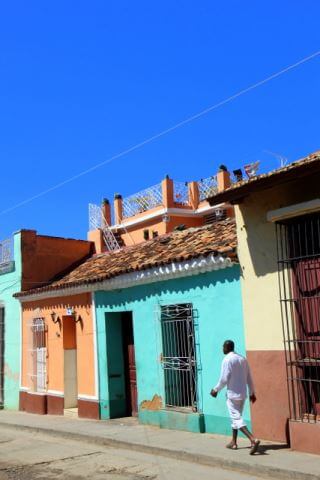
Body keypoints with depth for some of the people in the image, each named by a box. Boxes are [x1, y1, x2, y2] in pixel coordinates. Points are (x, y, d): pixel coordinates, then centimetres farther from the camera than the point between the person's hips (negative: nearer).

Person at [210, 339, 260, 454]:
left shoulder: (227, 360, -13)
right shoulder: (243, 359, 8)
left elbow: (224, 379, -15)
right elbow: (249, 378, 11)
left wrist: (216, 390, -1)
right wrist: (252, 392, 18)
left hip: (233, 393, -7)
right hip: (243, 393, 8)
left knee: (237, 418, -7)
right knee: (236, 417, 19)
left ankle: (253, 440, -23)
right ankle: (233, 442, 26)